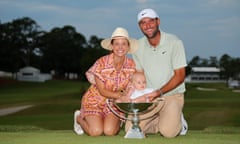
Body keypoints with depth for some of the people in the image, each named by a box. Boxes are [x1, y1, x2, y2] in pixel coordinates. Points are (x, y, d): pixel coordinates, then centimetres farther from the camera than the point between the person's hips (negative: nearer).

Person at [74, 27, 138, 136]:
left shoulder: (131, 65, -11)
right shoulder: (102, 63, -22)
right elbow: (102, 91, -18)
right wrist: (122, 95, -30)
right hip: (95, 100, -2)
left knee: (110, 131, -21)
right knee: (96, 132, -20)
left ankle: (117, 122, 16)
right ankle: (79, 118, 13)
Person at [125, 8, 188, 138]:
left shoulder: (174, 42, -10)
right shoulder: (138, 46, 3)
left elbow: (179, 76, -12)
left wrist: (158, 92, -22)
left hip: (171, 95, -4)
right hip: (149, 97, 4)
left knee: (168, 132, -26)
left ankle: (177, 121, 10)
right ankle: (161, 121, 12)